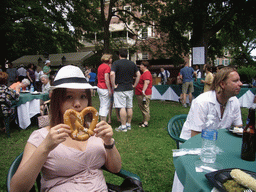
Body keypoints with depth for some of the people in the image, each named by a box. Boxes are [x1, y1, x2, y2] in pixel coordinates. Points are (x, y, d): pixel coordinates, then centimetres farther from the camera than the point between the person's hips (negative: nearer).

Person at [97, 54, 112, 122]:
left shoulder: (100, 66, 14)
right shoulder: (107, 67, -14)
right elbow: (106, 79, -21)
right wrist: (109, 90, -19)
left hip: (99, 87, 9)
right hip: (105, 89, -9)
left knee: (102, 106, 14)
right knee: (106, 106, -5)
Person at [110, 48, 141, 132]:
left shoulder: (116, 63, -6)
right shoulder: (132, 64, 9)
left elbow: (112, 74, -20)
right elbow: (138, 74, 6)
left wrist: (113, 85, -12)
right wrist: (134, 85, 9)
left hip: (120, 89, -5)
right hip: (130, 89, 5)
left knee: (122, 107, -3)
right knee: (129, 107, 10)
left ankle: (123, 126, 1)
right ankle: (129, 124, 20)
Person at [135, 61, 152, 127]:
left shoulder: (146, 73, -15)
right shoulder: (144, 73, 20)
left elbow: (146, 82, -29)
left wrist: (143, 91, -38)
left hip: (144, 94, -11)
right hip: (140, 94, 11)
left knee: (145, 108, -7)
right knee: (142, 107, 17)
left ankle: (146, 122, -2)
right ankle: (145, 121, 26)